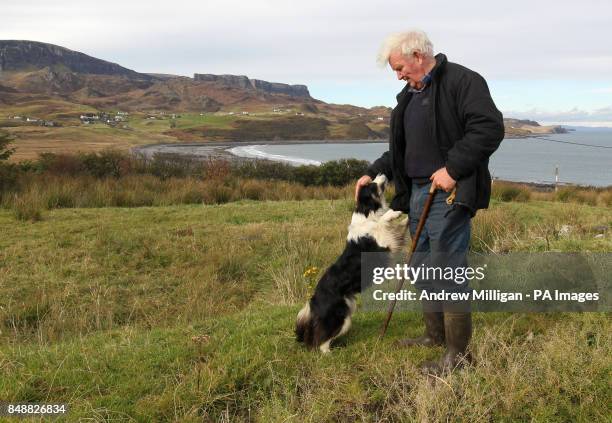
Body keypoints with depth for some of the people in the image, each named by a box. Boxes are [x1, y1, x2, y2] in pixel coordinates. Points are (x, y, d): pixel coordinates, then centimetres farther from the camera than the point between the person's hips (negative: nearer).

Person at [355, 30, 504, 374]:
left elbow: (490, 127, -20)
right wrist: (373, 174, 16)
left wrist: (453, 169, -24)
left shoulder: (462, 81, -9)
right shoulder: (410, 95, 19)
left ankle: (458, 353, 3)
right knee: (423, 268, 16)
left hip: (448, 194, -9)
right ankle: (436, 335, 31)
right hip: (418, 191, 10)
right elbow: (399, 149, 26)